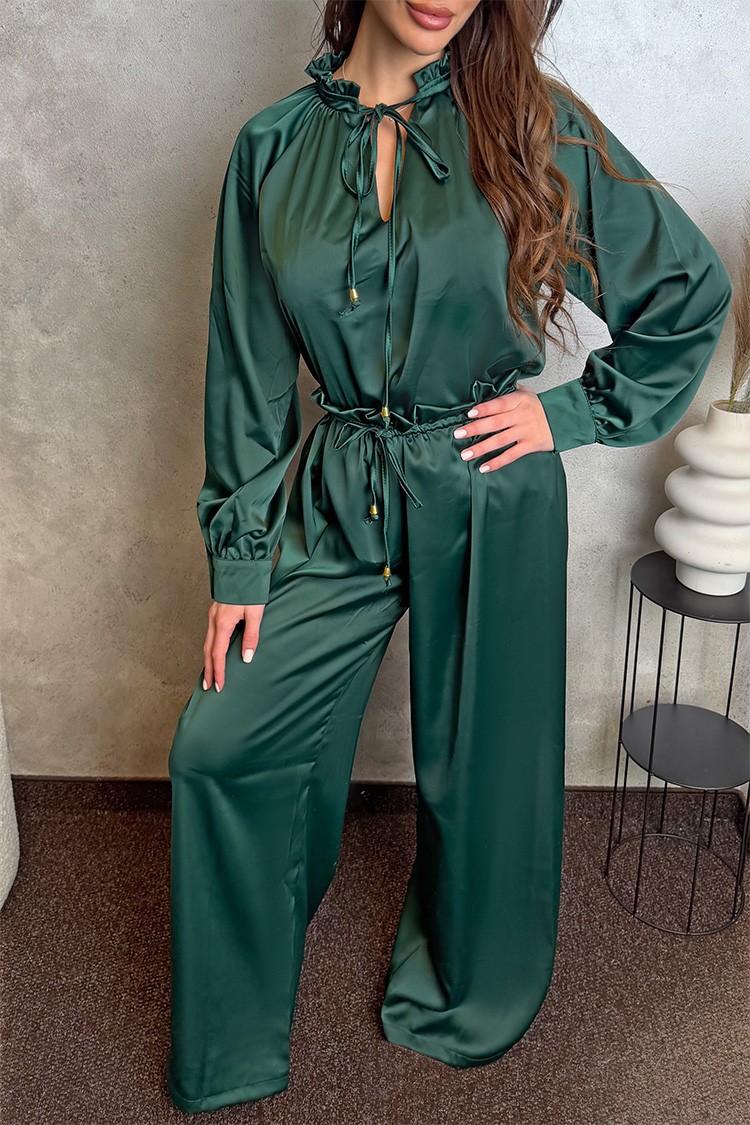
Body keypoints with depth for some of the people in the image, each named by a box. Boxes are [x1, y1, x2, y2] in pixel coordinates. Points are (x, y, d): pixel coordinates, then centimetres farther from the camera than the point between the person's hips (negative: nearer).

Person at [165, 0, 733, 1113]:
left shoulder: (532, 126, -5)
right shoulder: (276, 146, 0)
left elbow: (692, 285, 2)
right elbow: (248, 374, 2)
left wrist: (576, 410, -3)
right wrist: (239, 561, 1)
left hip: (490, 503, -2)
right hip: (338, 503, 2)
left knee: (479, 763, 12)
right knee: (221, 744, 0)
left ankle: (469, 993, 44)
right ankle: (230, 1047, 27)